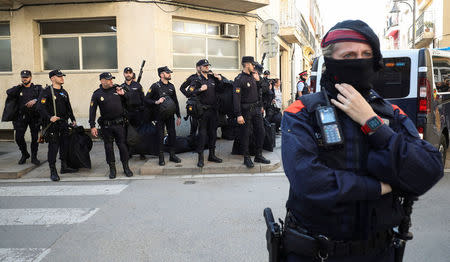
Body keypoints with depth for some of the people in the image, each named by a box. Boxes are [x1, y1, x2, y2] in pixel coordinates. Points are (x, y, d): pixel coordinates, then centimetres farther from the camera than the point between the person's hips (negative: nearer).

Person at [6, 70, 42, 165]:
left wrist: (35, 100, -26)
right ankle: (24, 154, 21)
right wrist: (19, 86, -7)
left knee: (35, 137, 1)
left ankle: (34, 157, 14)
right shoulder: (18, 89, 12)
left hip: (35, 116, -1)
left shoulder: (37, 88, 8)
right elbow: (9, 93, -7)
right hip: (22, 116, 2)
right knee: (19, 137, -2)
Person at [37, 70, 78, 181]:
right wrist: (49, 117, -26)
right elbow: (40, 107, -16)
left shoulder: (64, 92, 15)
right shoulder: (47, 92, -8)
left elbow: (69, 108, 23)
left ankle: (64, 167, 24)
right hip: (52, 124, -7)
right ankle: (53, 171, 1)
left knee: (65, 145, 11)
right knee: (53, 146, -6)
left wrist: (73, 119, 18)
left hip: (64, 122, 7)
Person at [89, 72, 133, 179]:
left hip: (119, 123, 1)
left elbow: (127, 103, 14)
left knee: (122, 145, 3)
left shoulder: (117, 88, 3)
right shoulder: (97, 94, -2)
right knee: (108, 147, 7)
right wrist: (92, 126, -7)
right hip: (106, 125, -1)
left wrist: (123, 95, -6)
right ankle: (112, 168, 19)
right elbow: (92, 111, -2)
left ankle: (126, 167, 16)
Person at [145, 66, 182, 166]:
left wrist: (178, 116, 13)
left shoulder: (171, 86, 10)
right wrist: (156, 102, -22)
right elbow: (146, 100, -5)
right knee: (161, 136, 0)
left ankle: (172, 155, 16)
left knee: (172, 134, 4)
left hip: (170, 115, 5)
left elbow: (175, 102, 15)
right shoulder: (155, 86, -6)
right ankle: (161, 157, 9)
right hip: (159, 115, -4)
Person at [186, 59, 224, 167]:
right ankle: (200, 157, 1)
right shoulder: (197, 80, -4)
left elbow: (219, 89, 22)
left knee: (213, 133, 12)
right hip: (203, 110, -6)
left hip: (213, 110, 6)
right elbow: (189, 93, -14)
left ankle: (212, 155, 23)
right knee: (202, 133, -5)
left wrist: (220, 80, 6)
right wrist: (200, 90, -23)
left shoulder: (212, 78, 12)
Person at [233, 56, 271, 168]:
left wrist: (258, 81, 8)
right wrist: (238, 115, -23)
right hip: (246, 111, -7)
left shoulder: (253, 77, 13)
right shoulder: (239, 79, -12)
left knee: (260, 132, 8)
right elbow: (236, 98, -18)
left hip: (256, 109, 8)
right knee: (245, 134, 2)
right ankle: (247, 158, 13)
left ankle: (259, 155, 21)